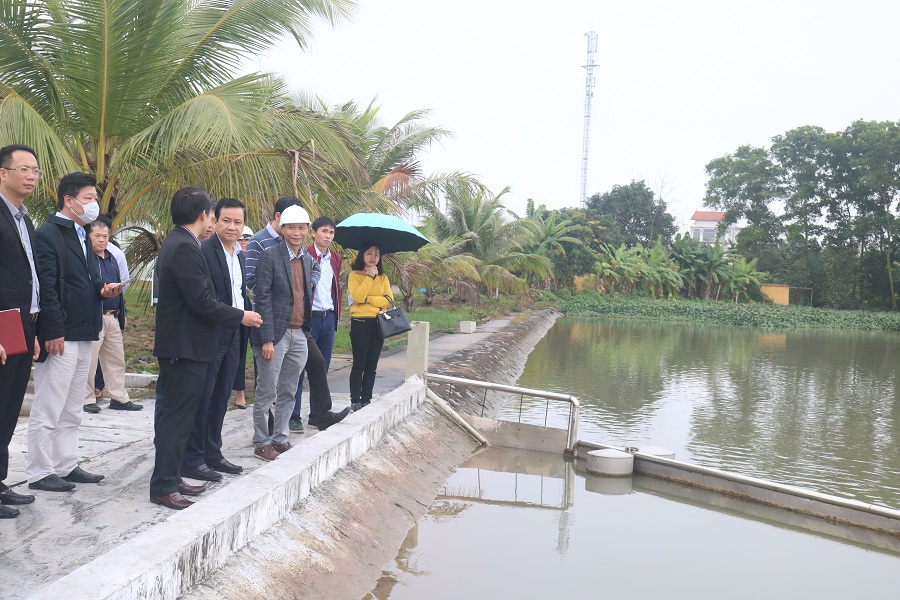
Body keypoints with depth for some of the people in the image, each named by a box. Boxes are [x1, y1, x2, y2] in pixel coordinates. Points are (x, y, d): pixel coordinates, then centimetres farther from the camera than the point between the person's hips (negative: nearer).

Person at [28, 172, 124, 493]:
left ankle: (66, 466, 24)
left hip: (84, 334, 9)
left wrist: (103, 289, 3)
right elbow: (46, 286, -16)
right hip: (61, 336, -9)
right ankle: (39, 473, 6)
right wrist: (53, 332, -21)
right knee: (47, 409, -2)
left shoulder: (83, 237, 18)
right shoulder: (48, 233, -9)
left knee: (72, 410, 15)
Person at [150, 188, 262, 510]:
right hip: (186, 348, -11)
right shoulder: (185, 248, -19)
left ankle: (170, 478, 25)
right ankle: (163, 487, 3)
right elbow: (201, 302, -22)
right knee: (177, 419, -4)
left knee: (177, 416, 16)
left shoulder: (176, 243, 15)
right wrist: (240, 316, -11)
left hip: (179, 346, 11)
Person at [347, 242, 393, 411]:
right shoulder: (354, 275, -1)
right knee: (359, 364, -2)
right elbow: (357, 297, -17)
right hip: (360, 323, -5)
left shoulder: (383, 277, 13)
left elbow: (389, 299, -1)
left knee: (371, 365, 7)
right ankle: (355, 401, 4)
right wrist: (369, 276, -16)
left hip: (378, 323, 5)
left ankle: (366, 400, 14)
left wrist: (367, 299, -11)